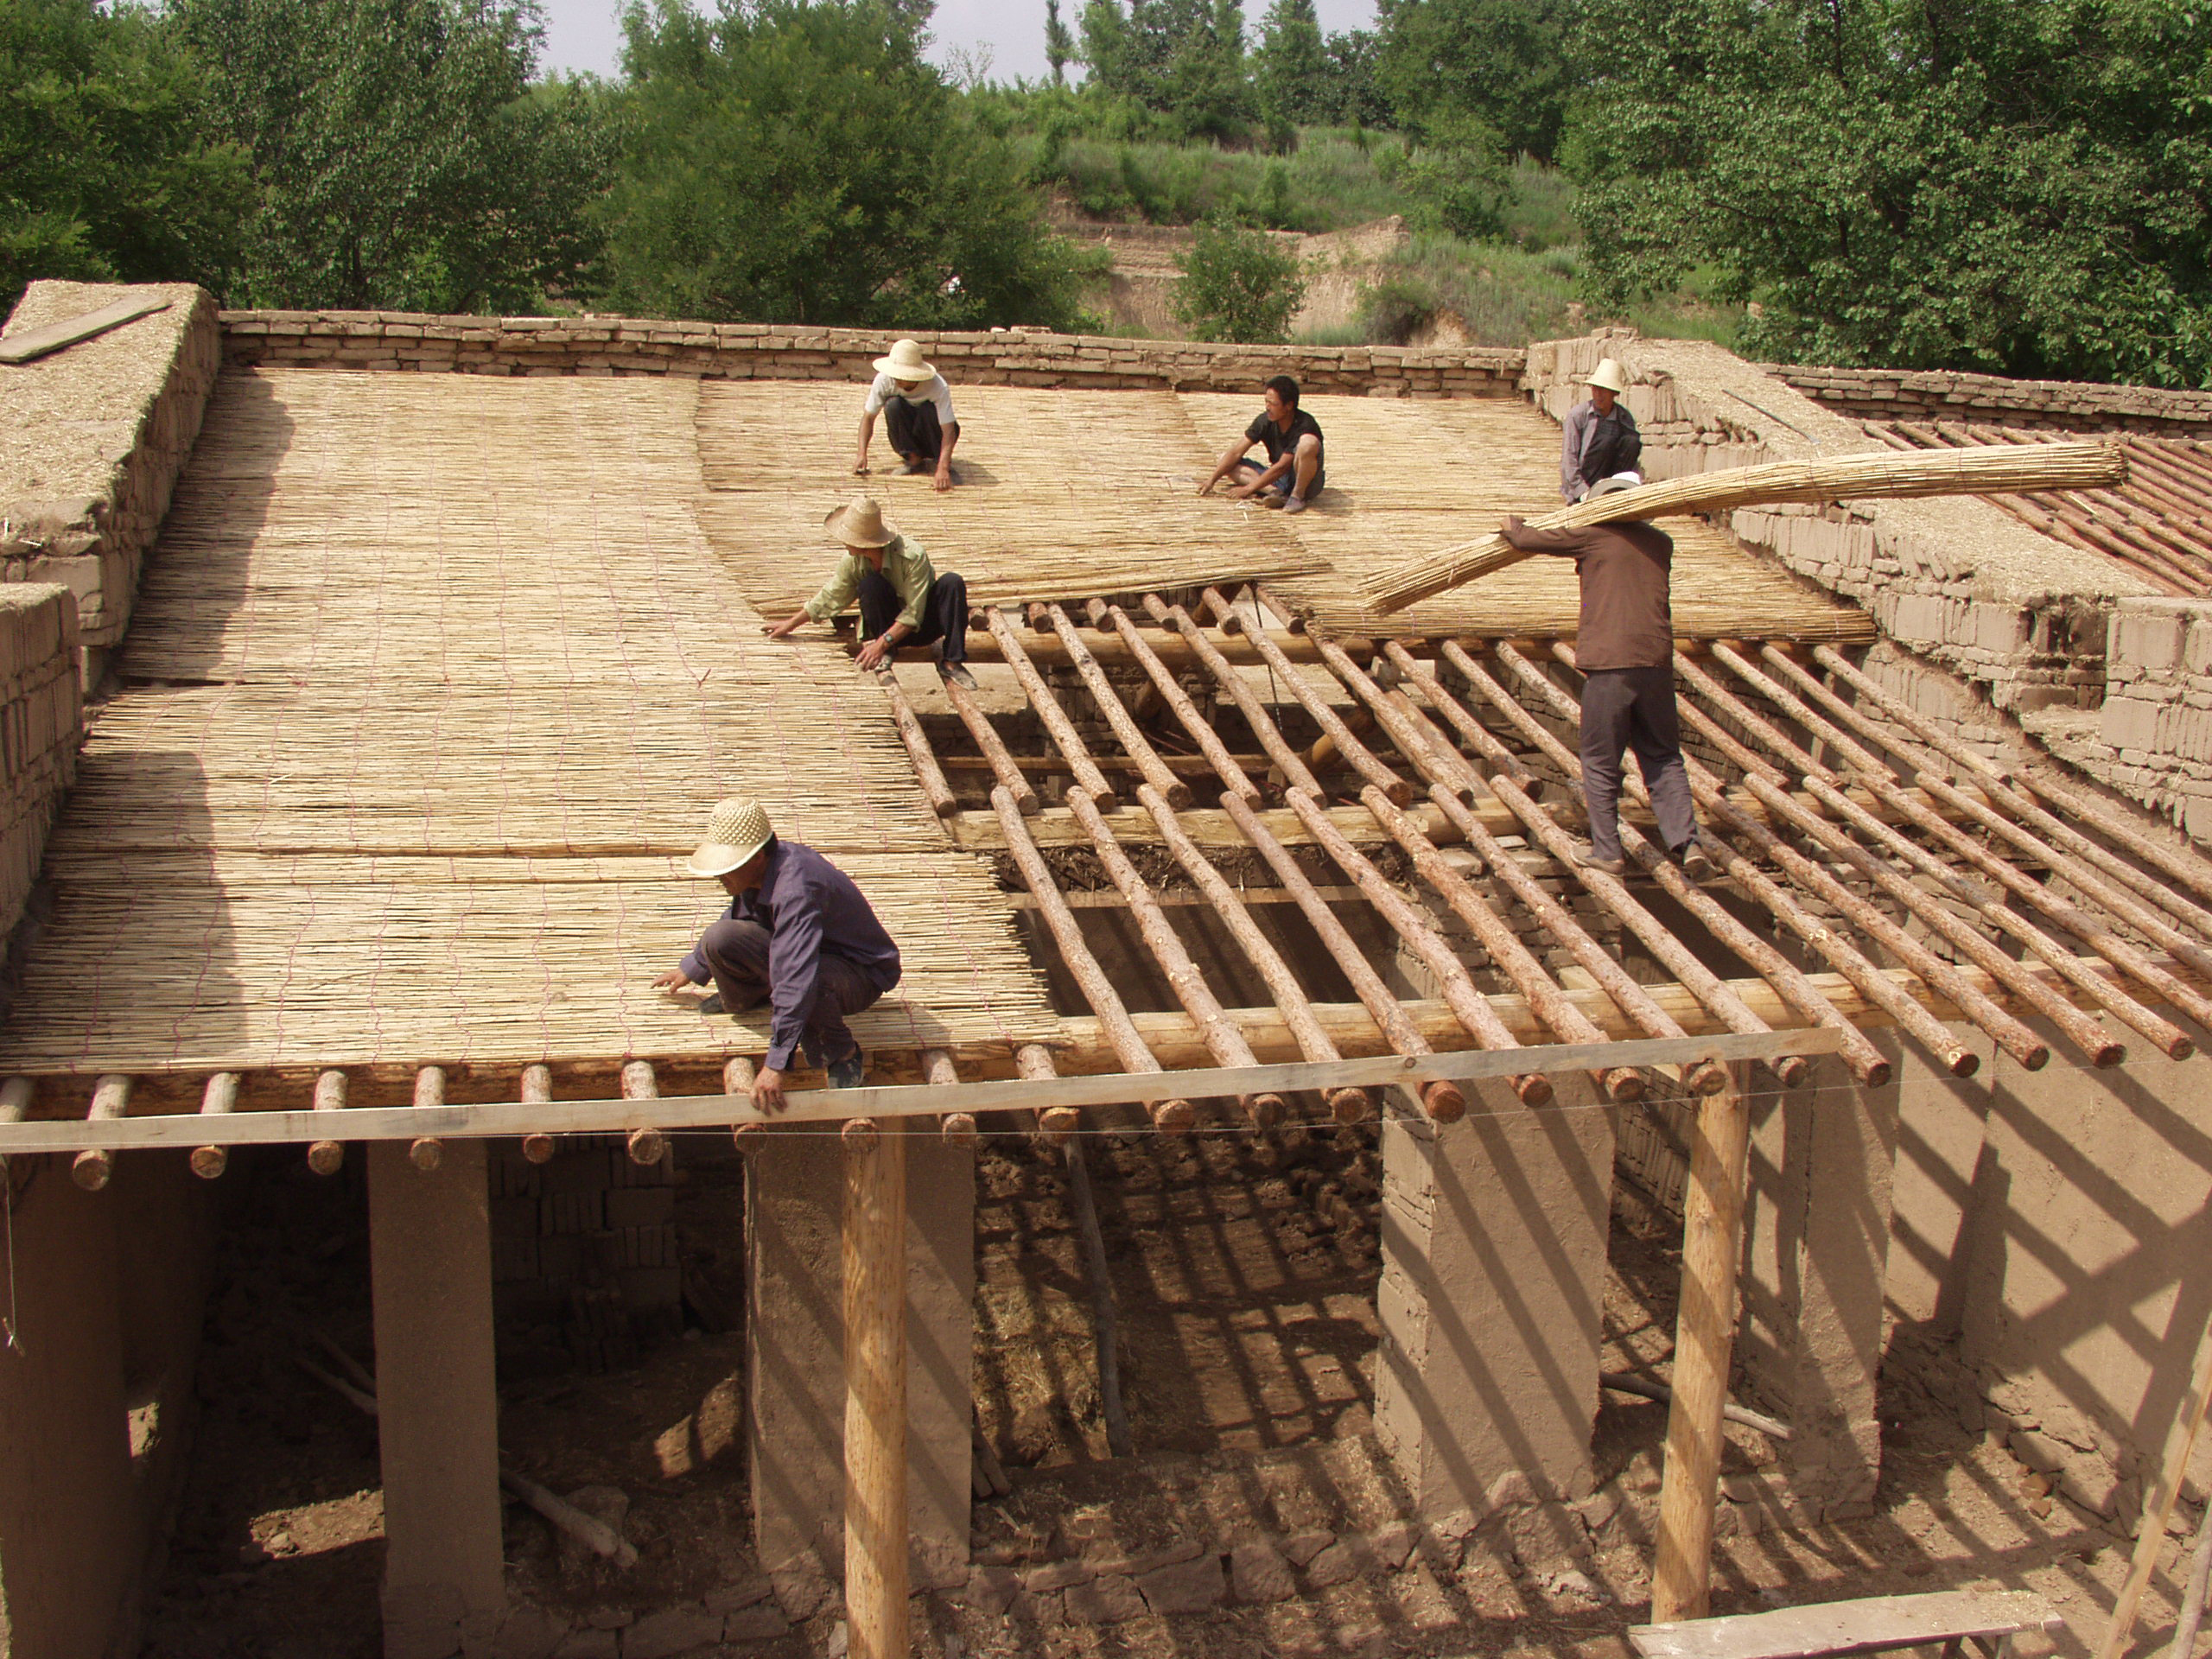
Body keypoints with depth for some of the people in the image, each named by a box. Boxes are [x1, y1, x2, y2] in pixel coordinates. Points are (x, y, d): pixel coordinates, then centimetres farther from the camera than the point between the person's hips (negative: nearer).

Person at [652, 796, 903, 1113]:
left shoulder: (794, 890, -36)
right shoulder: (756, 873, -7)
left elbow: (796, 981, -42)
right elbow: (737, 919, 18)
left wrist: (775, 1065, -43)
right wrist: (692, 969, 32)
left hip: (861, 975, -8)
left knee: (804, 982, -42)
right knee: (719, 938, -12)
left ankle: (842, 1054, -12)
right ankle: (743, 998, 23)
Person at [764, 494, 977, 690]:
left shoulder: (913, 555, -29)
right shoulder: (854, 560, -16)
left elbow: (913, 615, -29)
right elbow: (830, 597, 2)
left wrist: (881, 643, -38)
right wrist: (792, 623, 7)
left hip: (924, 625, -2)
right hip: (887, 626, 2)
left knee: (952, 582, -31)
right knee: (870, 584, -29)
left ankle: (951, 662, -29)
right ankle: (885, 655, -16)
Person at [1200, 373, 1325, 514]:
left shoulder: (1305, 425, -22)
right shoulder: (1265, 421, -5)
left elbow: (1282, 467, -24)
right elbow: (1237, 452, -2)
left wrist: (1249, 489, -21)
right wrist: (1212, 480, -9)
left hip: (1306, 482, -7)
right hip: (1280, 481, 7)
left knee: (1309, 443, -36)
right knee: (1226, 457, -6)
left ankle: (1298, 496, -19)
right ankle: (1274, 492, -25)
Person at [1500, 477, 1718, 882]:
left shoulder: (1594, 535, 1)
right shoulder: (1661, 543, 15)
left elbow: (1527, 540, 5)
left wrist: (1515, 527, 27)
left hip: (1609, 663, -4)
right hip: (1656, 662, 4)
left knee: (1600, 762, 7)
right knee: (1664, 758, 11)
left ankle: (1607, 851, 10)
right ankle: (1687, 842, -1)